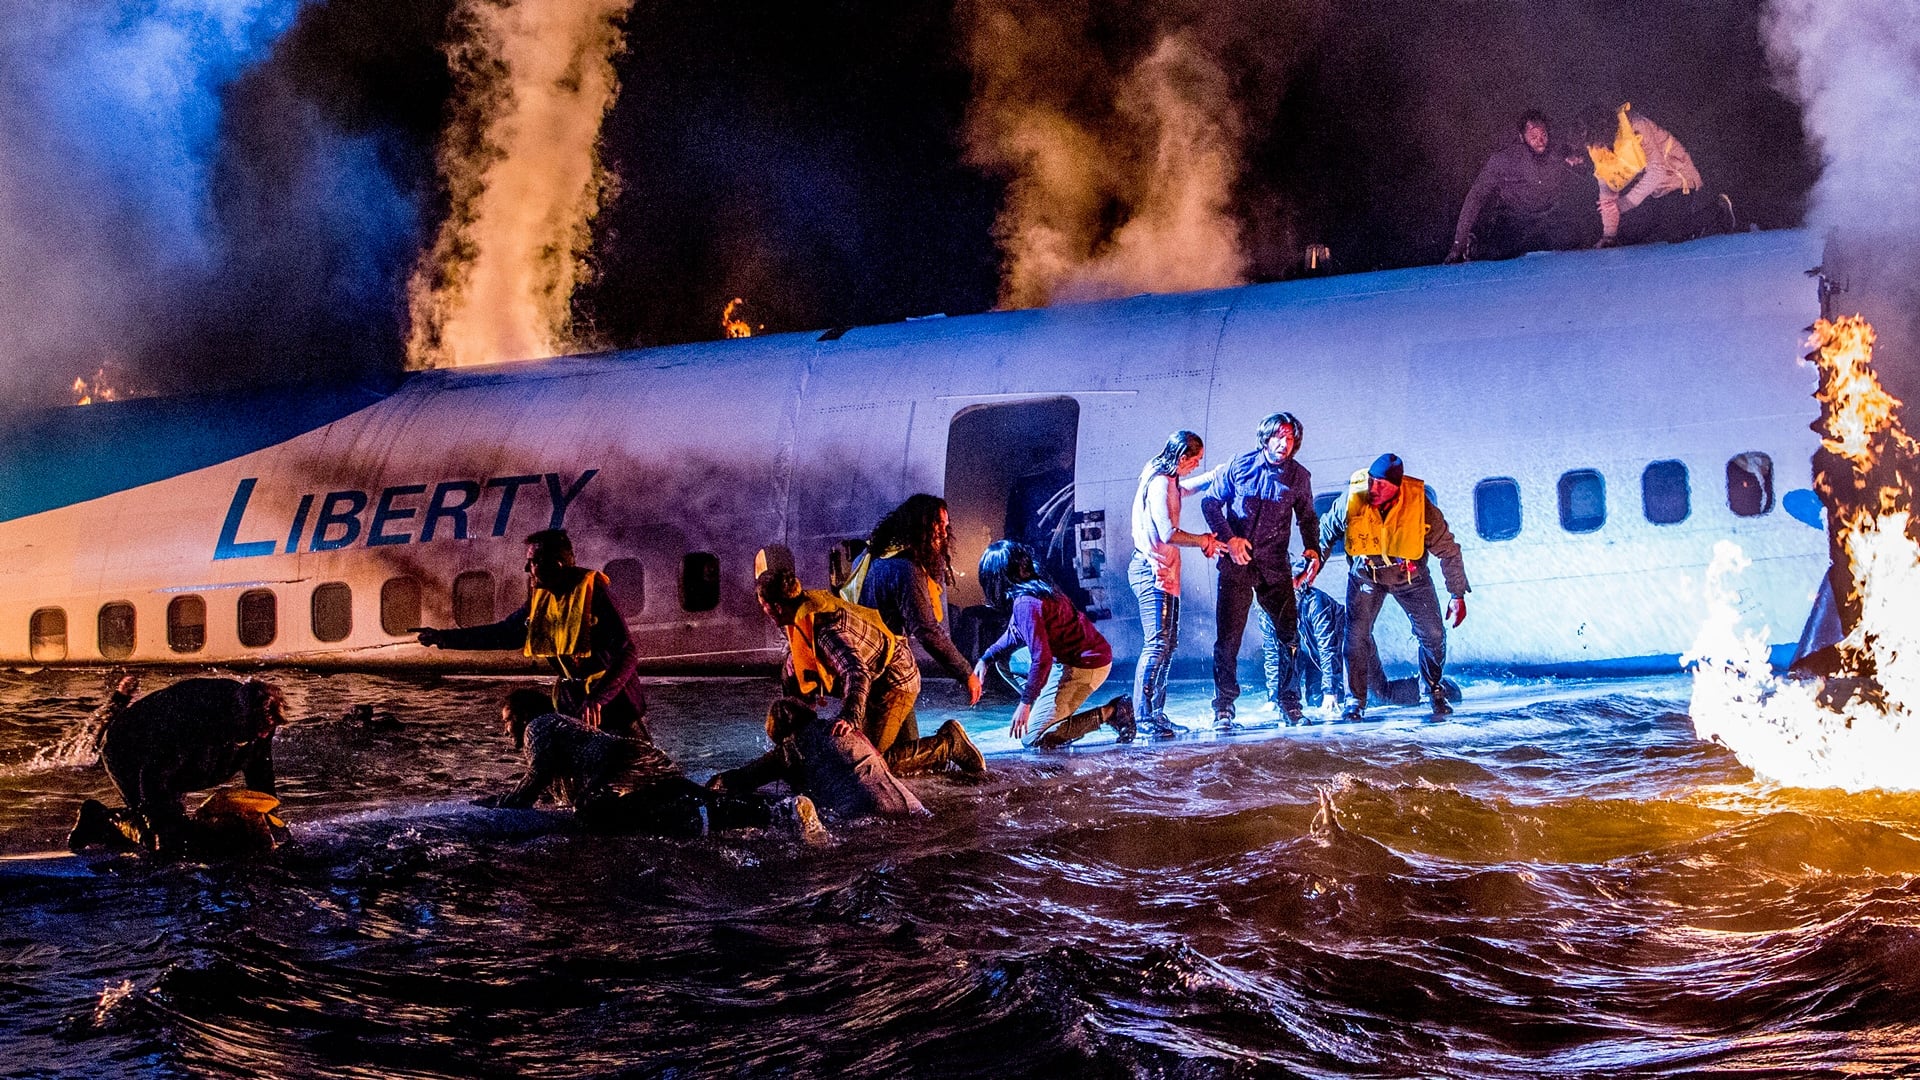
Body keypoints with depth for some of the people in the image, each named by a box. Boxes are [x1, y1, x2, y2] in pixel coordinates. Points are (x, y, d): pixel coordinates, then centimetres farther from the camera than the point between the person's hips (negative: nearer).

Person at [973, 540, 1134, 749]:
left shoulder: (1025, 603, -22)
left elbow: (1041, 658, -25)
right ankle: (1058, 713, 13)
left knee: (1031, 739, -6)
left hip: (1084, 666, -10)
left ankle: (1109, 712, -6)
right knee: (1006, 658, 20)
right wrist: (985, 659, 16)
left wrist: (1025, 703, -19)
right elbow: (1014, 635, 24)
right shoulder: (1037, 586, 9)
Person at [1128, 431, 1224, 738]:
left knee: (1168, 644, 11)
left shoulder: (1168, 482, 15)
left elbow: (1189, 487, 41)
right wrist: (1202, 540, -8)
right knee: (1157, 643, -14)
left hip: (1163, 572, 11)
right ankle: (1143, 717, -15)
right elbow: (1169, 534, -22)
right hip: (1153, 571, -11)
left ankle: (1156, 715, 15)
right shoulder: (1160, 484, -15)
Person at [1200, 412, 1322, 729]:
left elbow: (1307, 517, 16)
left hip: (1275, 565, 2)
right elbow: (1210, 502, 2)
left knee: (1289, 634, 1)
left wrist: (1312, 548, -1)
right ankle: (1223, 707, 5)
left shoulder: (1299, 476, 4)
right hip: (1236, 561, -2)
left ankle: (1290, 703, 15)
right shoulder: (1239, 466, -2)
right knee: (1228, 636, -4)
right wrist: (1228, 538, -10)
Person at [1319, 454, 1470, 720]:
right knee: (1356, 634, -13)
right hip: (1366, 575, 0)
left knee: (1433, 634, -1)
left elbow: (1448, 550, -14)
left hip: (1410, 576, 0)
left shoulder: (1420, 506, -27)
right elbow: (1326, 533, -4)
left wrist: (1458, 595, -12)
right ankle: (1355, 699, 3)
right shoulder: (1351, 501, -25)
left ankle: (1434, 691, 24)